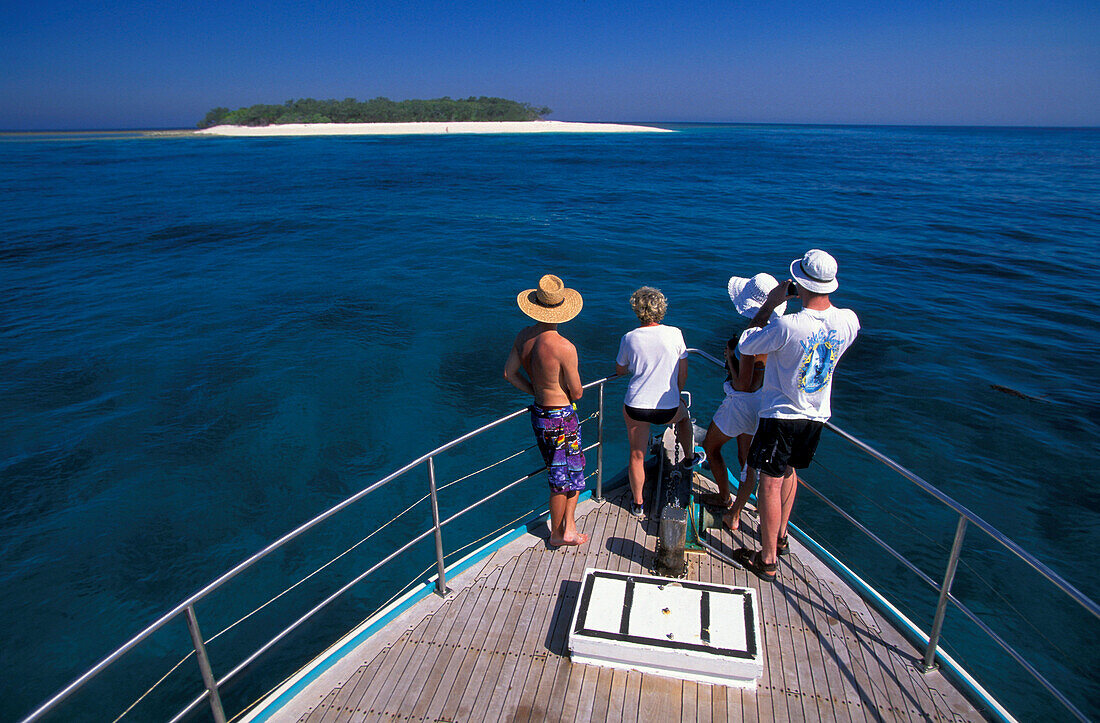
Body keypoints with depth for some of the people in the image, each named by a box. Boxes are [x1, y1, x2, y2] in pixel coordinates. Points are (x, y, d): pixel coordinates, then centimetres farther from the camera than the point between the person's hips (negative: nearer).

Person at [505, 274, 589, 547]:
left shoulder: (523, 337, -4)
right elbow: (577, 393, -15)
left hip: (539, 413, 7)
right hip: (561, 417, -7)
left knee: (575, 468, 22)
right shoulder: (565, 347, -25)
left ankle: (568, 526, 28)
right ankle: (558, 533, 29)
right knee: (563, 478, 11)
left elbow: (509, 373, 9)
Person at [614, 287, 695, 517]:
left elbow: (620, 370, 11)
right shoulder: (675, 334, -6)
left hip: (636, 406, -1)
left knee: (637, 455, 15)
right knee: (684, 415, 36)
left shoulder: (629, 338, -5)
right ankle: (689, 457, 55)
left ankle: (638, 503, 26)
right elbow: (683, 374, 2)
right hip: (668, 409, 1)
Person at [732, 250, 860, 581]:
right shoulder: (848, 321, -9)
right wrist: (820, 298, 10)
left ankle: (767, 560, 12)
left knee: (771, 482, 3)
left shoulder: (787, 326, -27)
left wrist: (770, 304, -8)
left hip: (781, 414, -7)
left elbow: (745, 345, -10)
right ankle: (780, 533, 44)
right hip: (816, 415, 7)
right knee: (789, 471, 26)